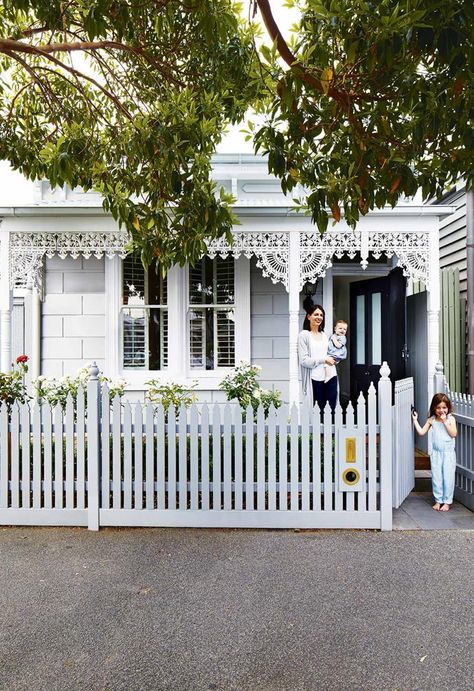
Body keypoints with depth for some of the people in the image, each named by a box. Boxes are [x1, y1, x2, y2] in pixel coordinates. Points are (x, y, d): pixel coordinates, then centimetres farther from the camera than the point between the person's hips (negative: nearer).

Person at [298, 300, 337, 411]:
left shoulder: (324, 335, 16)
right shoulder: (303, 335, -2)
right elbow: (304, 360, -10)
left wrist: (332, 359, 8)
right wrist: (324, 360, -10)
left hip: (331, 376, 6)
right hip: (315, 379, -5)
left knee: (332, 409, 3)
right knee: (319, 410, -4)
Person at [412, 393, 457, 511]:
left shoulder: (450, 419, -6)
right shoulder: (431, 420, 1)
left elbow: (453, 434, -16)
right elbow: (421, 432, 1)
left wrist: (445, 421, -19)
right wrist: (415, 420, -1)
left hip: (448, 453, -2)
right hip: (436, 453, 2)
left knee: (448, 478, 3)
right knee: (436, 477, 8)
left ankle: (447, 502, 17)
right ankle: (438, 500, 21)